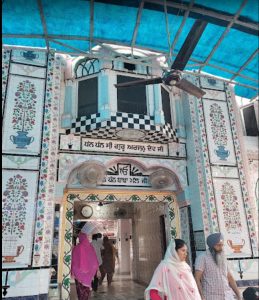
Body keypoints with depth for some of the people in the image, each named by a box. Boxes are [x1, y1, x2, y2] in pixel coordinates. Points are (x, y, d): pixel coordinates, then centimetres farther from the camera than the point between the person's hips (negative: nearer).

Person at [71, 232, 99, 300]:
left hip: (79, 272, -3)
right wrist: (93, 271, 13)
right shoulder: (90, 247, -3)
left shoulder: (77, 248, -14)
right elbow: (94, 260, 4)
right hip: (89, 272, 3)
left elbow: (74, 261, -10)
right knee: (87, 287, 15)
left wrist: (73, 272, -2)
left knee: (81, 288, 7)